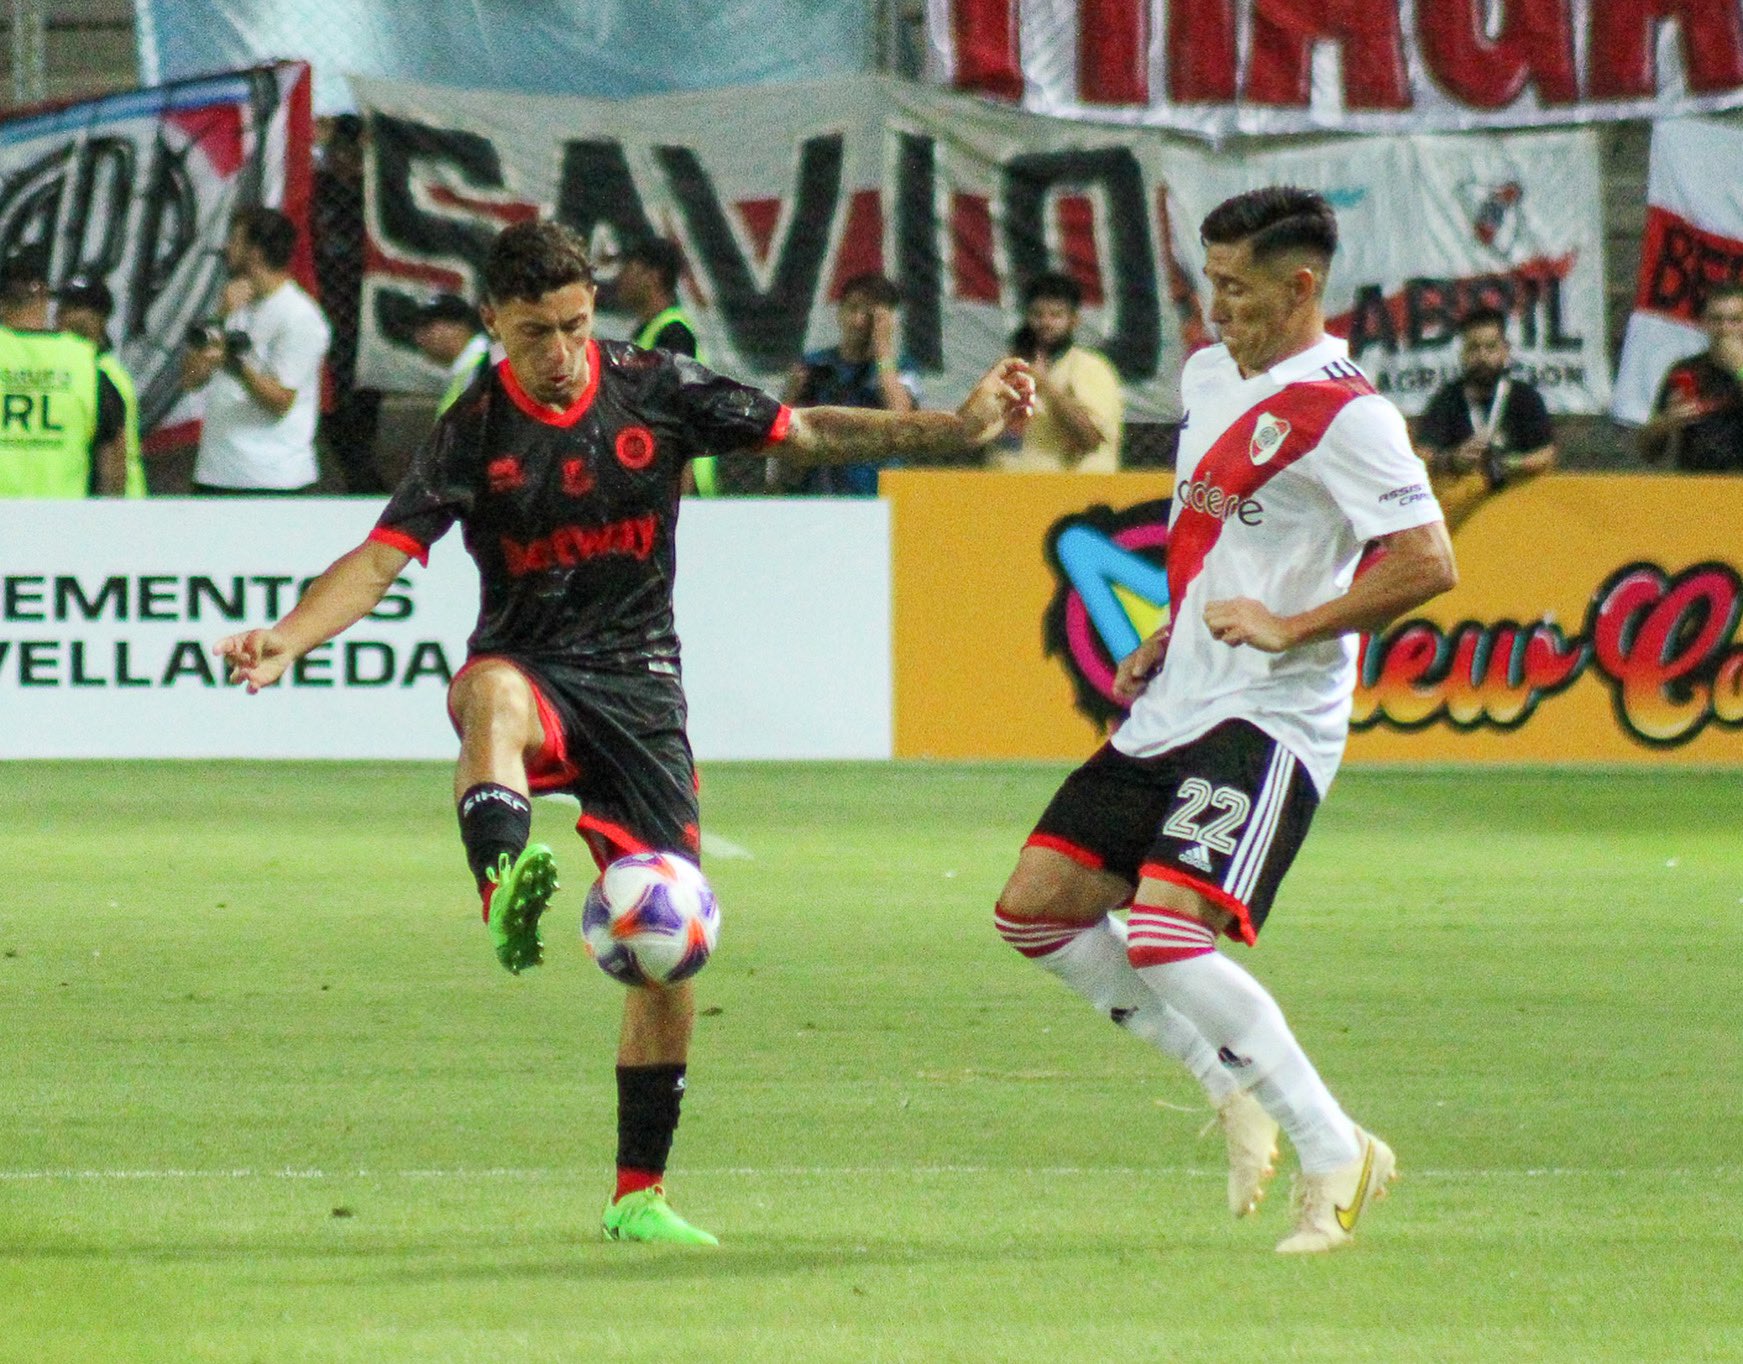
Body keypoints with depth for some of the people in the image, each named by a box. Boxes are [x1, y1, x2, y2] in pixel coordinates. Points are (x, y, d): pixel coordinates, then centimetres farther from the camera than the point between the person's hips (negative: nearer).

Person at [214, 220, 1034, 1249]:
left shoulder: (656, 390, 0)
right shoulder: (475, 431, -5)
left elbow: (807, 434, 9)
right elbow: (382, 559, -11)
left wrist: (961, 427, 3)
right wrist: (286, 642, -28)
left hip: (639, 683, 2)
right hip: (530, 667, -2)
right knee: (495, 696, -42)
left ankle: (640, 1193, 9)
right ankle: (507, 895, -67)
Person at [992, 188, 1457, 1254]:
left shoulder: (1343, 414, -14)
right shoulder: (1209, 376, 15)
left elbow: (1428, 563, -22)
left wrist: (1288, 628, -23)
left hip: (1269, 719, -10)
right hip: (1173, 709, 10)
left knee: (1166, 932, -23)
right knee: (1038, 907, 4)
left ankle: (1336, 1156, -10)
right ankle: (1236, 1089, 16)